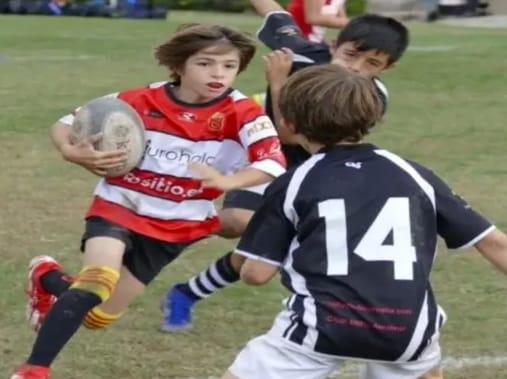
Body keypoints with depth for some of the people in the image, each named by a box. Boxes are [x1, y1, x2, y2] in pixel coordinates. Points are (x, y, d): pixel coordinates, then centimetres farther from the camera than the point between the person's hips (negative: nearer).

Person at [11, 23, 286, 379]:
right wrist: (71, 151, -26)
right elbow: (66, 124, -3)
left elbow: (274, 163, -30)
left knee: (97, 317, 9)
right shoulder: (143, 102, -11)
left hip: (173, 227, 2)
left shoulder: (241, 113, -16)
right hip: (119, 208, -2)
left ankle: (49, 279, 42)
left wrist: (227, 181, -48)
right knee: (99, 281, -30)